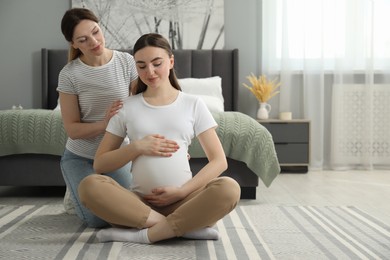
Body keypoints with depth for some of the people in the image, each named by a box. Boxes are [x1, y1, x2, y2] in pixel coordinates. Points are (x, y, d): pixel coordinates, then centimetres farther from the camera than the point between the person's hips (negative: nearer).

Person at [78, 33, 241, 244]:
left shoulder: (193, 104, 8)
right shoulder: (127, 108, 10)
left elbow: (219, 161, 3)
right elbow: (99, 164, 8)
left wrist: (181, 192, -10)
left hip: (182, 201, -1)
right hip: (139, 202, 1)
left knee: (229, 188, -30)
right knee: (89, 185, -28)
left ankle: (145, 234, -24)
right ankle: (185, 226, -24)